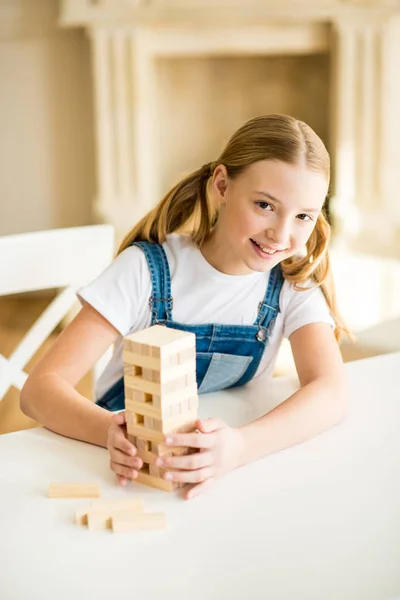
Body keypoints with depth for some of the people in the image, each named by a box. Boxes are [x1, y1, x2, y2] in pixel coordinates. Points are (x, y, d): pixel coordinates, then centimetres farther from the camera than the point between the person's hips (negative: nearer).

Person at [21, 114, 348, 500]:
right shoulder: (147, 269, -13)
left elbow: (331, 393, -21)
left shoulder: (294, 282, -6)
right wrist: (112, 433, -38)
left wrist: (239, 446, -40)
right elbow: (40, 387, -17)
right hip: (133, 468, -1)